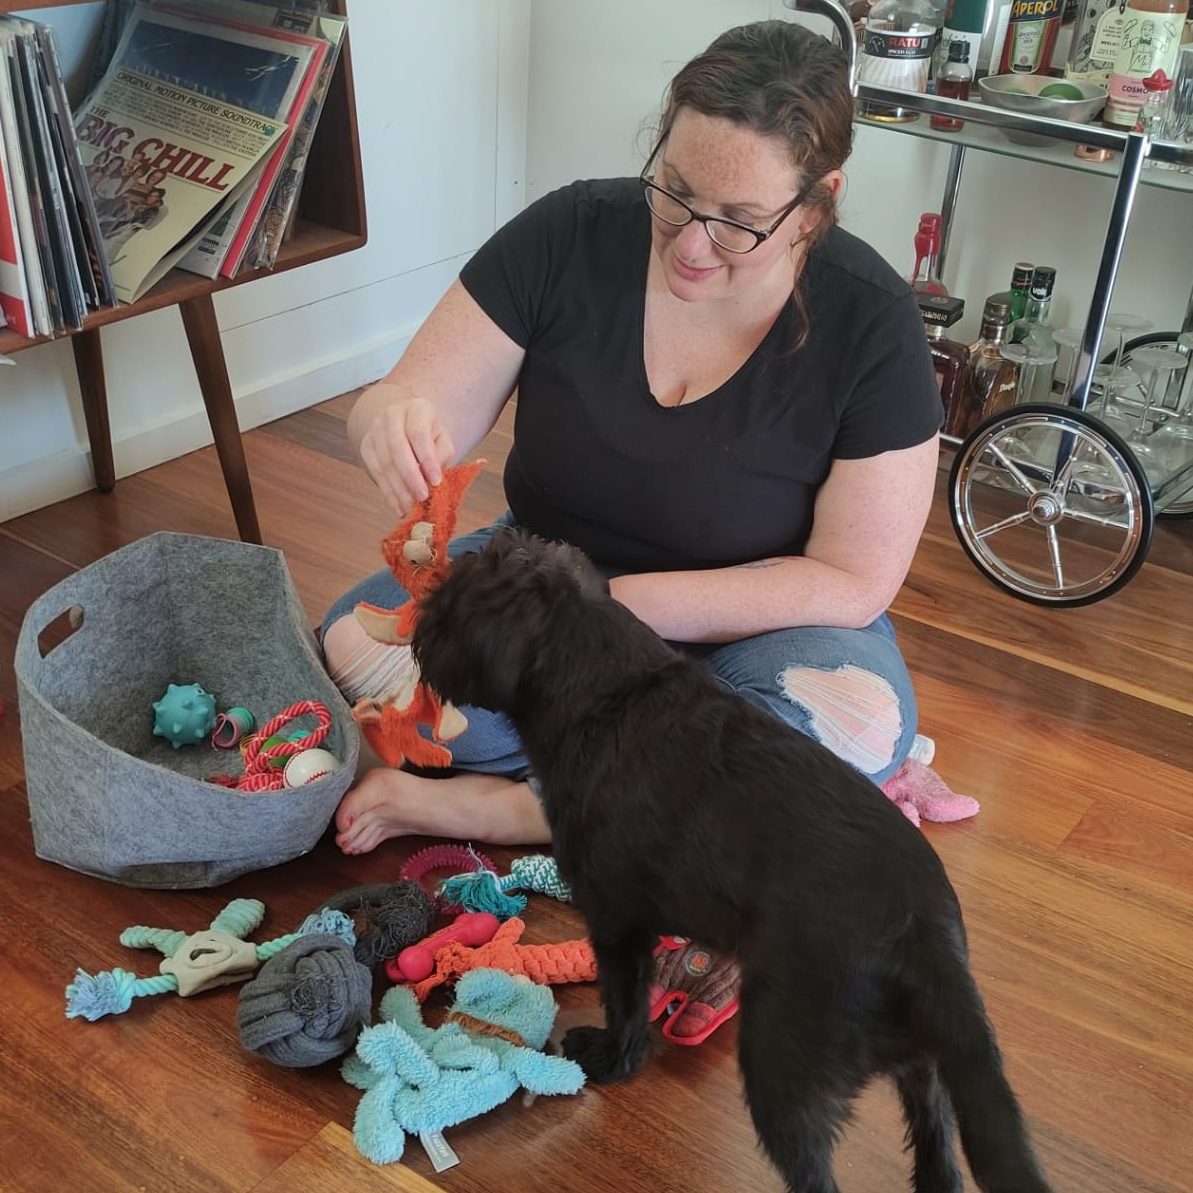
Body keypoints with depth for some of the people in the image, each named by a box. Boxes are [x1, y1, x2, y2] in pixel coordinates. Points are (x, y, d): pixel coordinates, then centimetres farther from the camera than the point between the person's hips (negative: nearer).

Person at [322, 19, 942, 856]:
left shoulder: (871, 324, -17)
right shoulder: (568, 235, -14)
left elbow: (852, 582, -16)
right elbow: (421, 409, -11)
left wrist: (611, 604, -25)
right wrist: (399, 422, -38)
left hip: (746, 623, -1)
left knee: (863, 721, -33)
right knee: (356, 650, -24)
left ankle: (486, 804, -22)